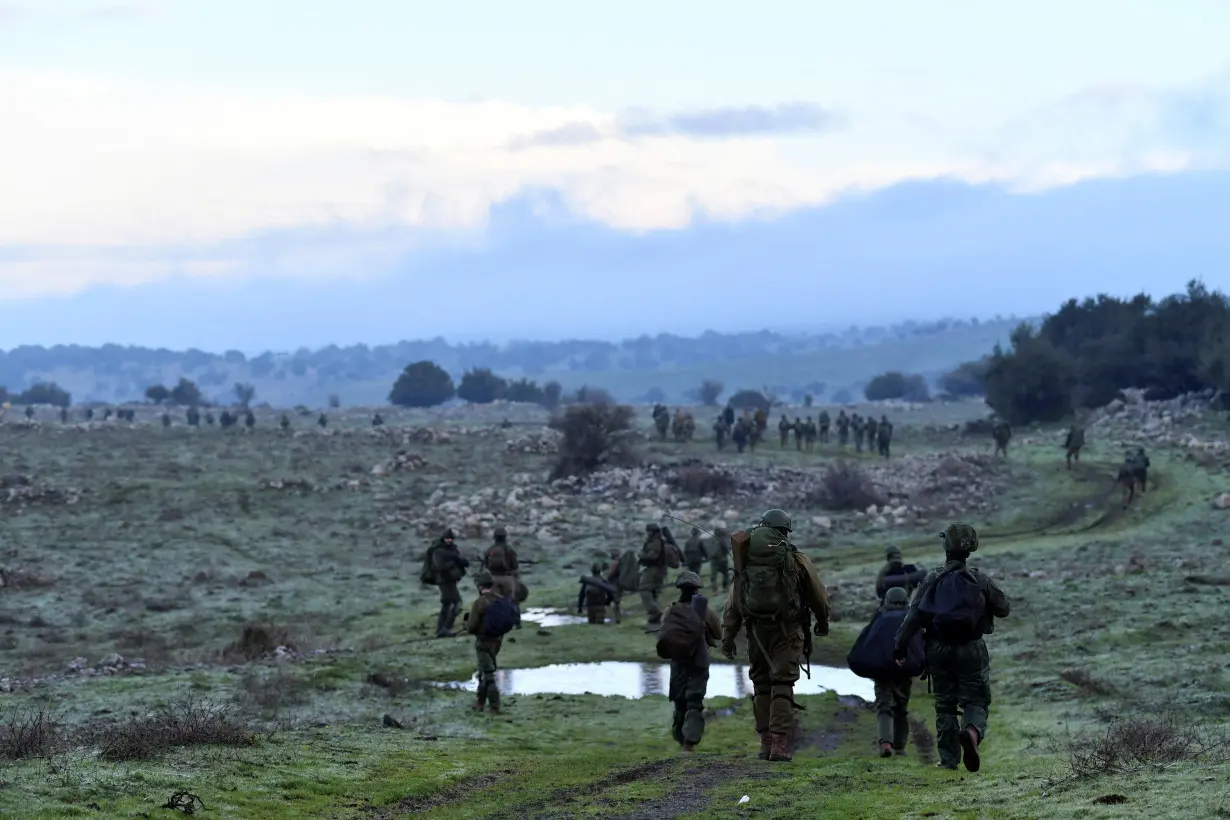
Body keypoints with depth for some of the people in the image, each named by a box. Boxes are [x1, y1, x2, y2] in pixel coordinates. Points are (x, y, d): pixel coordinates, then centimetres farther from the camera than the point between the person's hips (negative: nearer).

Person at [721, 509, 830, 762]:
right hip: (787, 630, -2)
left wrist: (727, 637, 4)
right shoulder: (796, 561, -1)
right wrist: (823, 623, 28)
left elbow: (733, 603, 3)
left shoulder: (747, 561, 5)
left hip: (757, 631, 3)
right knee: (782, 686, -3)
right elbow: (819, 597, 10)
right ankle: (779, 744, -12)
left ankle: (766, 743, 11)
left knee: (761, 686, 13)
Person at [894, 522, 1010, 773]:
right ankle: (973, 732, -28)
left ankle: (949, 758, 11)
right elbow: (1003, 609, 4)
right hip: (971, 649, -1)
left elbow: (913, 615, -6)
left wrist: (899, 646, -3)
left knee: (945, 704, 11)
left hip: (939, 649, 1)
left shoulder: (932, 580, -3)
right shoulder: (980, 580, -5)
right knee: (975, 700, 4)